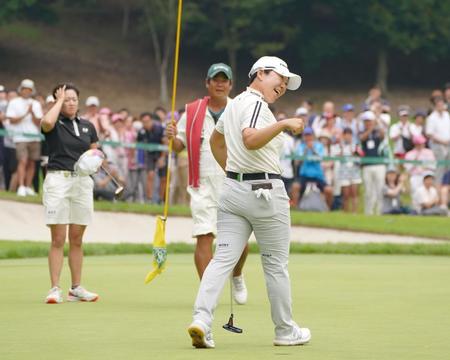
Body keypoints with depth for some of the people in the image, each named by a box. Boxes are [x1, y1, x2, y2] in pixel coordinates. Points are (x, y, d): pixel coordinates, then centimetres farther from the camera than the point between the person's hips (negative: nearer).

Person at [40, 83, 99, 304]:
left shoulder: (87, 127, 13)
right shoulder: (55, 124, -1)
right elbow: (47, 122, -26)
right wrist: (59, 100, -12)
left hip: (82, 182, 4)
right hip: (58, 180, -4)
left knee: (77, 240, 9)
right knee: (58, 240, -6)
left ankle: (76, 288, 15)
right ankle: (55, 289, -4)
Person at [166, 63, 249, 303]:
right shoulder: (192, 112, 8)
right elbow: (179, 146, 12)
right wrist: (173, 137, -10)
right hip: (203, 186, 0)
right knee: (204, 237, -8)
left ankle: (237, 276, 32)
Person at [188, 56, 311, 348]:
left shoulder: (234, 104, 16)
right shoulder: (256, 104, -13)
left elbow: (216, 140, 30)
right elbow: (250, 140, -31)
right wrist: (283, 124, -33)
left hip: (233, 189, 8)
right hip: (264, 190, -8)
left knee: (223, 259, -1)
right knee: (277, 265, 5)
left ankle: (201, 321, -18)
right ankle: (286, 331, 15)